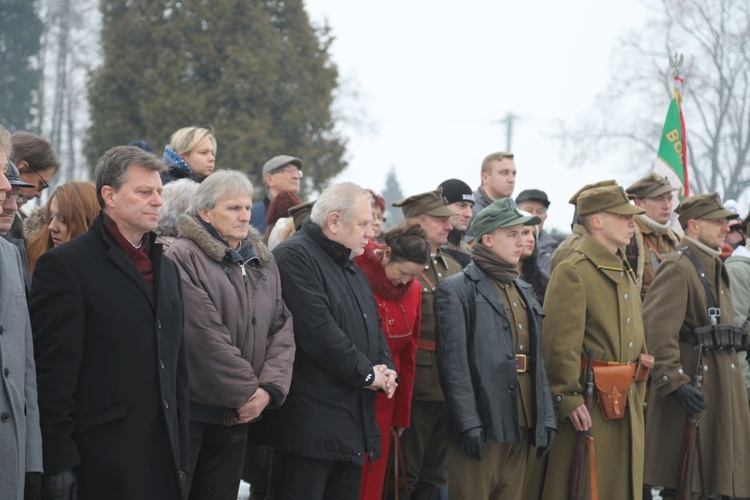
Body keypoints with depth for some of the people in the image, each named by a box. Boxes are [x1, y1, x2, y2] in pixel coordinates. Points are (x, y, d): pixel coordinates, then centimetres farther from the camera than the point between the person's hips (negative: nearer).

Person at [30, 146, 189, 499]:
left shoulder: (166, 268, 18)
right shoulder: (65, 265, -5)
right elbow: (53, 372, -10)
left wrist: (180, 456, 16)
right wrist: (58, 464, -15)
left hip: (162, 456, 7)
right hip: (101, 463, -6)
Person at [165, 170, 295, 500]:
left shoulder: (263, 263, 12)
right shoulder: (184, 258, -12)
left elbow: (282, 328, 7)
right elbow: (206, 336, -17)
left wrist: (269, 388, -8)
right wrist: (247, 392, -13)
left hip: (239, 413, 7)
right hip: (190, 408, -6)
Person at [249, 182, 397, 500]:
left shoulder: (349, 267, 21)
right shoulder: (295, 256, -11)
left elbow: (373, 326, 25)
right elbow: (317, 330, -20)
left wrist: (385, 367, 3)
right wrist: (366, 373, -13)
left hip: (353, 423, 10)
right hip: (312, 423, -10)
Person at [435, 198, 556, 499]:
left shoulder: (523, 292, 20)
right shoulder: (455, 291, -4)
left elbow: (537, 359, 19)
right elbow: (454, 363, -13)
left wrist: (546, 418, 11)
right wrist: (469, 424, -19)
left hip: (521, 428, 7)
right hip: (480, 429, -7)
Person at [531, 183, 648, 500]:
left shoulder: (625, 272, 17)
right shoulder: (573, 271, -12)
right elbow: (559, 341, -19)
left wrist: (637, 391, 19)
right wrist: (568, 398, -23)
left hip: (626, 403, 9)